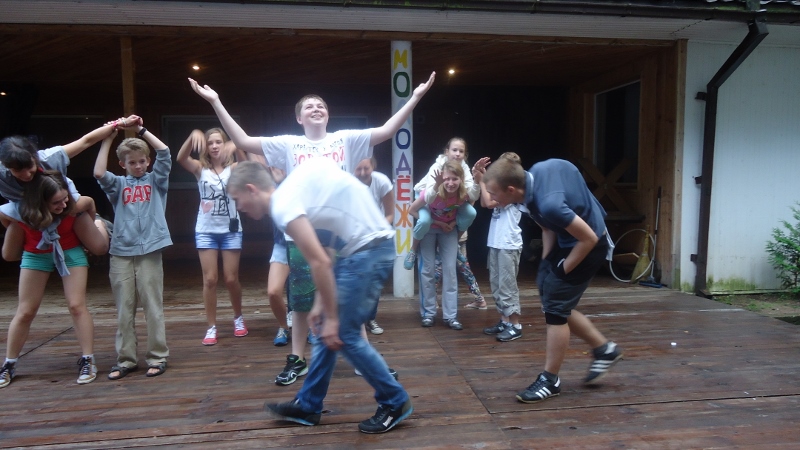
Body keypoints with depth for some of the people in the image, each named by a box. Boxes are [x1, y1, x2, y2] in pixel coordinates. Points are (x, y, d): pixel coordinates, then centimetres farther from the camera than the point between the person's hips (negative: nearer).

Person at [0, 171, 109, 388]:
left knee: (77, 305, -8)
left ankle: (88, 361, -1)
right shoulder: (17, 210, -29)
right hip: (36, 255, 1)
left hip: (70, 252, -1)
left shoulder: (74, 205, -28)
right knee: (25, 311, 5)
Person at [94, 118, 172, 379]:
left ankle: (158, 357, 10)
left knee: (153, 307, 2)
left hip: (149, 250, -2)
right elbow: (99, 173, -8)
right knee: (124, 309, 7)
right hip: (121, 252, 2)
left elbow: (164, 152, -3)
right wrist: (108, 138, -3)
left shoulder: (156, 180, 9)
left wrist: (141, 130, 0)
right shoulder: (118, 184, 12)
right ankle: (126, 359, 16)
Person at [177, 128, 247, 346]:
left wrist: (237, 148, -38)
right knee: (210, 279, 1)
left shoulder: (233, 168, -1)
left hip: (230, 230, -1)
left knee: (231, 278, 5)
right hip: (206, 231, 1)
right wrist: (193, 136, -34)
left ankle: (238, 318, 28)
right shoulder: (200, 169, 1)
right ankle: (211, 327, 12)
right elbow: (180, 158, -19)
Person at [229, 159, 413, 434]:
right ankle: (307, 406, 25)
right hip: (361, 248, 10)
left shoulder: (283, 206, -16)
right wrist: (320, 305, 17)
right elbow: (324, 254, 17)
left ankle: (395, 403, 12)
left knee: (342, 334, -3)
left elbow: (320, 263, -20)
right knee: (325, 331, 13)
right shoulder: (290, 195, 15)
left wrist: (331, 317, -14)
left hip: (369, 250, -10)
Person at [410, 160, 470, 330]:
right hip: (429, 229, -2)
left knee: (450, 270, -2)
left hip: (449, 229, 2)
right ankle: (428, 313, 10)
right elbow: (412, 210, -22)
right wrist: (438, 223, -22)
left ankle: (450, 315, 5)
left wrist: (454, 223, -19)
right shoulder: (432, 193, -33)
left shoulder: (465, 195, -25)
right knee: (427, 270, -1)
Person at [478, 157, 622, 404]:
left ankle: (550, 380, 11)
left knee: (555, 308, -5)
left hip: (587, 245, -9)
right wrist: (547, 261, 3)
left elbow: (589, 238, -28)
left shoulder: (548, 204, -37)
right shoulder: (535, 172, -10)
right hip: (567, 239, 9)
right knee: (550, 297, 14)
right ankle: (604, 348, 28)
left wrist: (563, 270, -13)